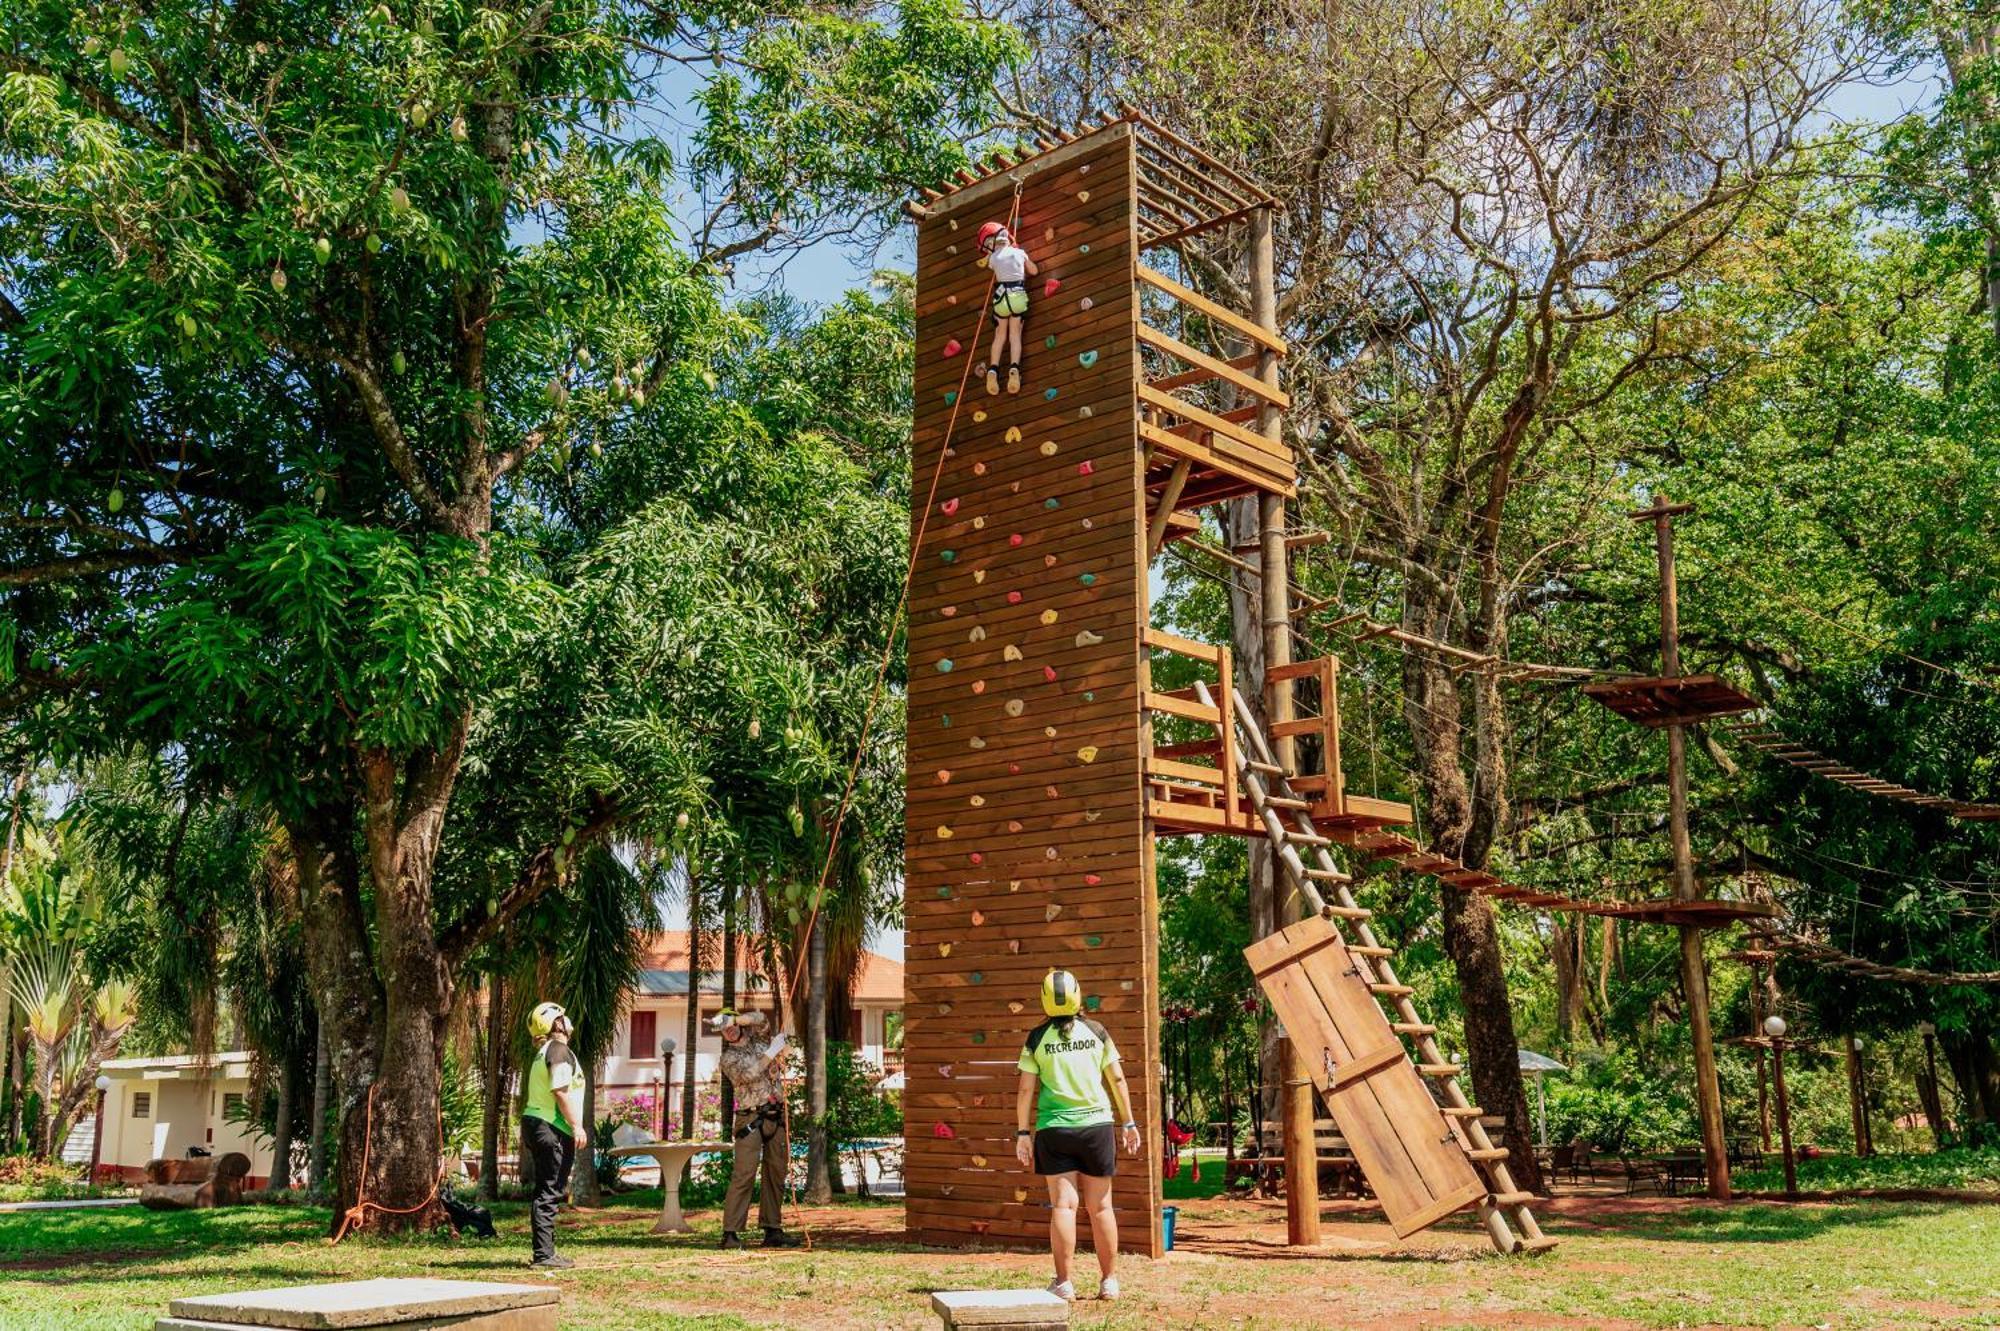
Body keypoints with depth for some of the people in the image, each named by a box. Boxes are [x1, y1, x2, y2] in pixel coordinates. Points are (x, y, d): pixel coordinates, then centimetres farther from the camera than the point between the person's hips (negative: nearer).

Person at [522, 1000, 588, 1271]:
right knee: (549, 1193, -9)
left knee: (546, 1192, 13)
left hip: (534, 1123, 10)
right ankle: (544, 1256, -9)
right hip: (551, 1129, -10)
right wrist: (577, 1126, -19)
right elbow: (561, 1092, -20)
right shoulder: (559, 1050, -12)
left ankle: (545, 1254, 16)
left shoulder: (544, 1053, 19)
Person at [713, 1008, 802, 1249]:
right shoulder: (728, 1058, 2)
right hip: (751, 1119, -5)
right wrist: (772, 1051, -13)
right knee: (744, 1175, -13)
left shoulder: (756, 1039, 17)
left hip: (776, 1117, 5)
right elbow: (749, 1074, -14)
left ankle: (772, 1230, 10)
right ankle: (731, 1233, -14)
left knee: (776, 1175, 5)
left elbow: (759, 1017, 0)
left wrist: (733, 1019, -8)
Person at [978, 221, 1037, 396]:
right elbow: (1034, 271, 15)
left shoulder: (993, 258, 2)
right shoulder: (1019, 252, 6)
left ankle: (993, 370, -10)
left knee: (999, 336, 7)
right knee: (1015, 335, 2)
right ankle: (1014, 370, -18)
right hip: (1018, 295, 1)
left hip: (1001, 296, -1)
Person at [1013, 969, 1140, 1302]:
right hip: (1096, 1125, 1)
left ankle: (1064, 1283, 1)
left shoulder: (1036, 1038, -2)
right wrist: (1128, 1122, 12)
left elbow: (1025, 1089, -2)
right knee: (1100, 1206, 9)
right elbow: (1117, 1079, 4)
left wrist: (1023, 1132, 4)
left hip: (1054, 1128, -1)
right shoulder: (1097, 1032, 2)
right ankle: (1109, 1280, 16)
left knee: (1063, 1205, 1)